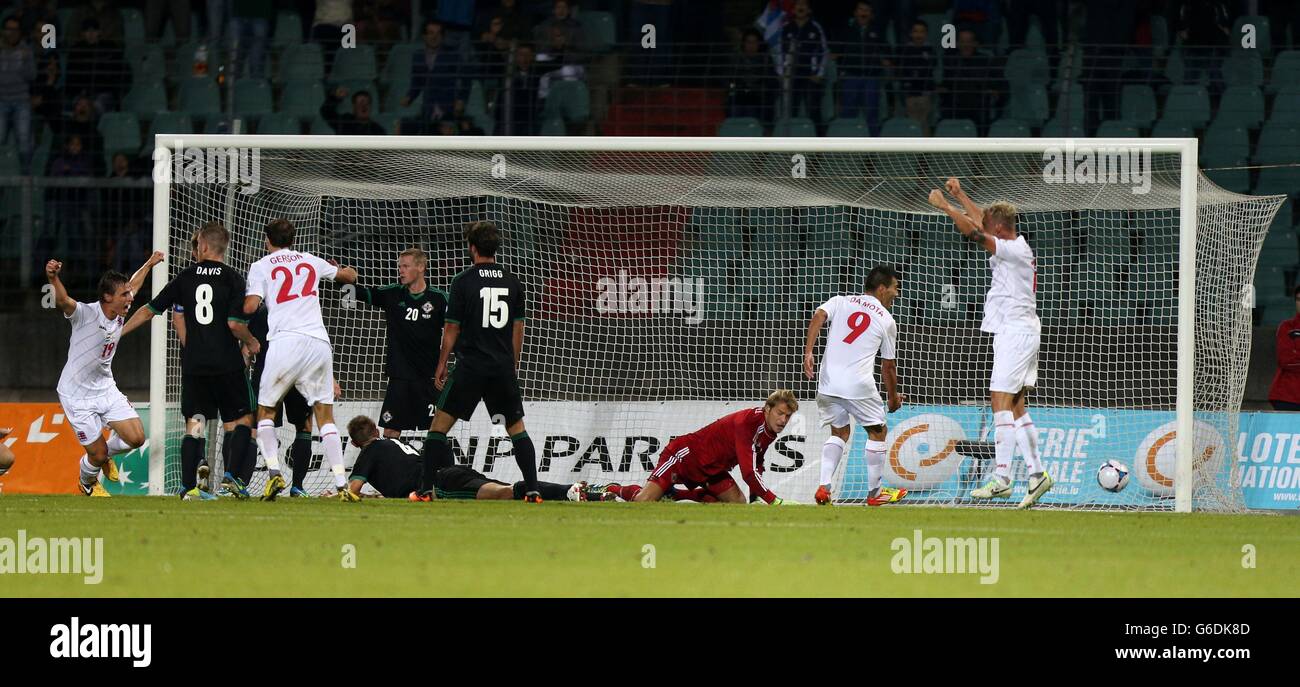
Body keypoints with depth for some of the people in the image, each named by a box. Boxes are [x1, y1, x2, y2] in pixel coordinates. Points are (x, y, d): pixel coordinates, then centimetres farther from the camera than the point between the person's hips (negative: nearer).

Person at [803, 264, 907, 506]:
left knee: (839, 432, 20)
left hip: (829, 380, 4)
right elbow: (888, 366, 16)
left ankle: (824, 486, 3)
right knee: (877, 431, 15)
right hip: (859, 382, -4)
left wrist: (808, 352, -11)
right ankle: (874, 492, 17)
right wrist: (893, 397, 30)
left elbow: (818, 317, -6)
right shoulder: (887, 321, 9)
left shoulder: (840, 302, 15)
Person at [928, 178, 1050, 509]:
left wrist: (945, 206, -14)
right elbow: (982, 221, 29)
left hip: (1015, 331, -10)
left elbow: (973, 232, -24)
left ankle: (1001, 479, -15)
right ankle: (1036, 473, 8)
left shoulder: (1013, 250, -16)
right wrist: (960, 195, 34)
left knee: (1001, 402, -12)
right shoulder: (1015, 245, 12)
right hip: (1022, 331, 10)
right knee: (1015, 406, 10)